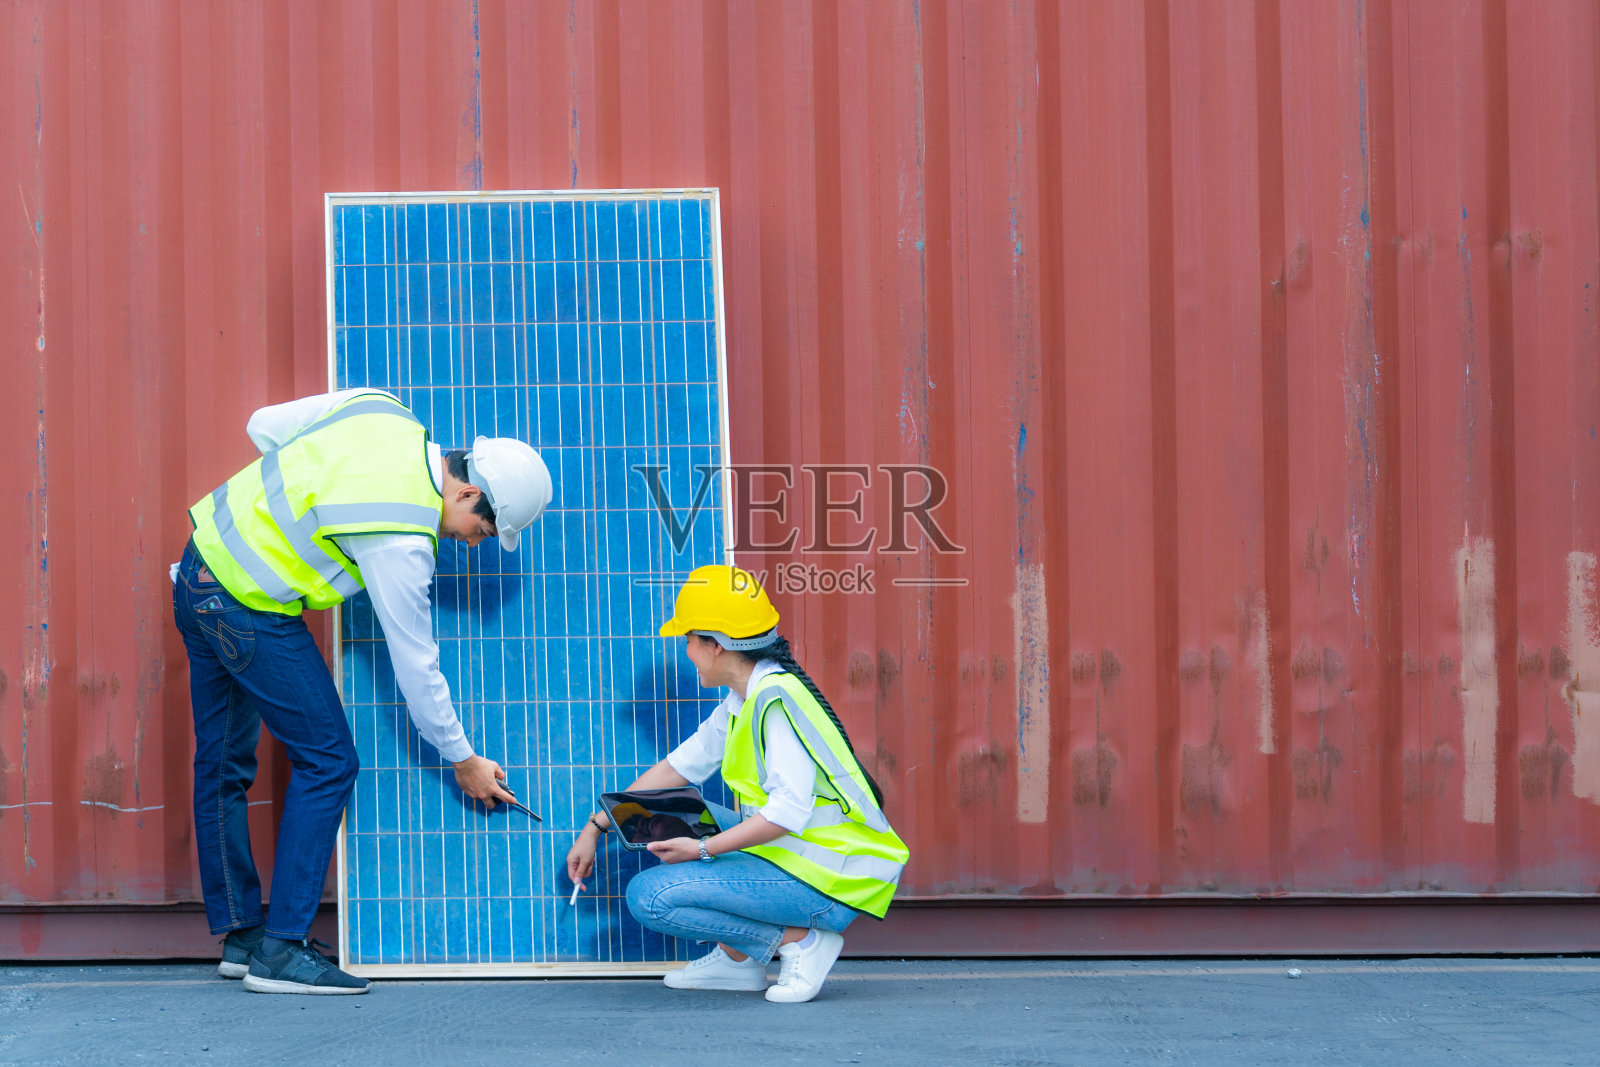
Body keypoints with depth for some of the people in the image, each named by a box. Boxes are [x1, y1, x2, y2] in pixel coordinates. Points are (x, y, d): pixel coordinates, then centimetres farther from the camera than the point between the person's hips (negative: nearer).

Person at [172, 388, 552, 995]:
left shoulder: (381, 410, -2)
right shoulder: (403, 542, -21)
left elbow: (264, 428, 10)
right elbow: (415, 664, -11)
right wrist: (464, 761, 0)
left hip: (201, 565, 10)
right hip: (249, 613, -10)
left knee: (222, 765, 15)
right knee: (328, 762, -2)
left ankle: (239, 933, 26)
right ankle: (279, 950, -1)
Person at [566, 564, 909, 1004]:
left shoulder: (777, 698, -20)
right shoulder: (743, 700, 11)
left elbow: (790, 810, -28)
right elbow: (680, 766, 16)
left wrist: (702, 849, -24)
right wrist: (596, 826, 16)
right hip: (792, 855, 10)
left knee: (649, 896, -15)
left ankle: (799, 940, -8)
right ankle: (738, 958, 16)